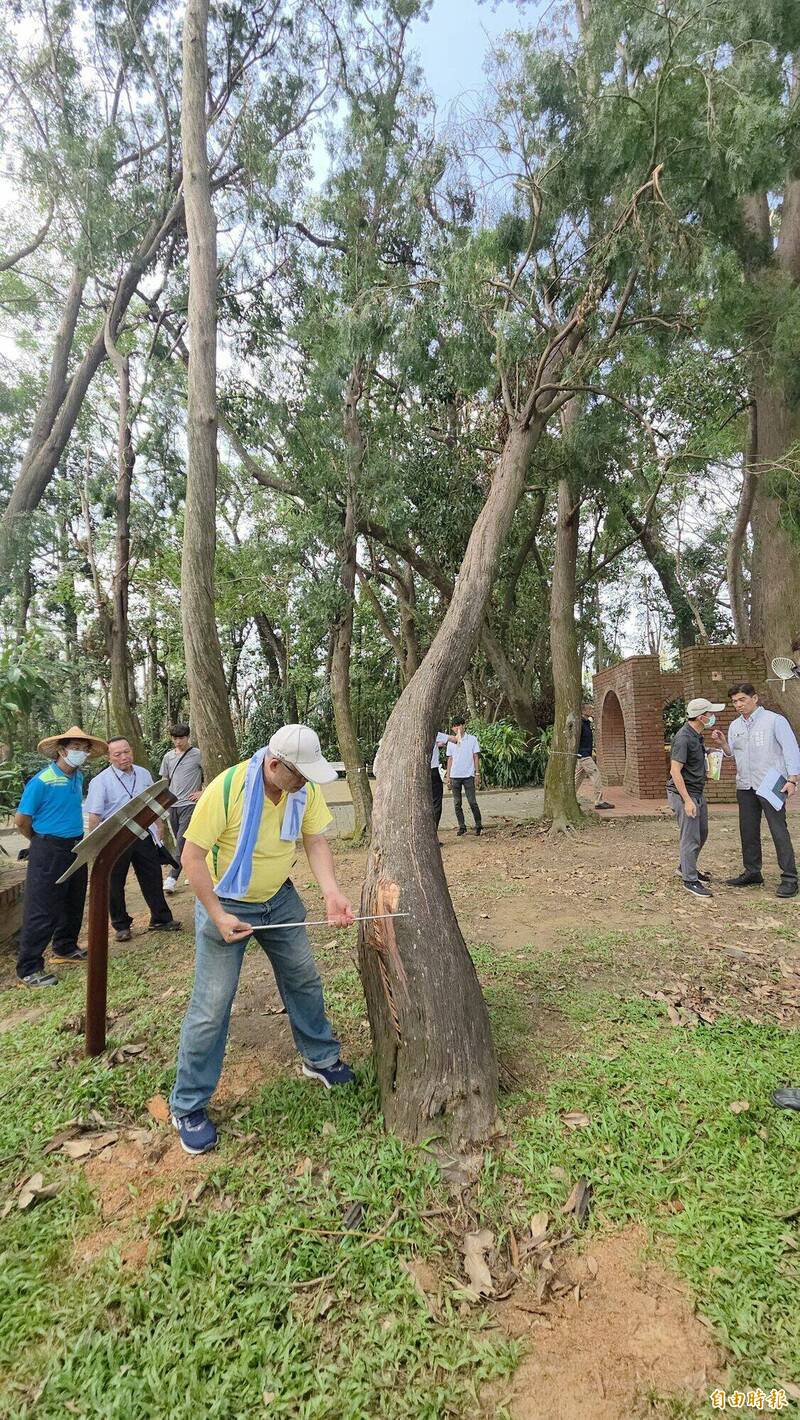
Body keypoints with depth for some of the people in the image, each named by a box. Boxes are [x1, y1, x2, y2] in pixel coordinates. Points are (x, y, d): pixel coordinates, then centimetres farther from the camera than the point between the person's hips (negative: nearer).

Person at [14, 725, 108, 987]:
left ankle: (65, 948, 37)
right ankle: (28, 970, 7)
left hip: (76, 847, 8)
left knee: (73, 904, 18)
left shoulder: (78, 778, 6)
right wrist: (42, 841, 3)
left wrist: (77, 839, 17)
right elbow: (21, 819, -12)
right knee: (42, 910, -3)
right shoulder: (41, 781, -17)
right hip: (49, 852, -7)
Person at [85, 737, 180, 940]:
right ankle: (121, 926, 26)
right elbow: (94, 816, -12)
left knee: (152, 878, 9)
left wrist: (159, 830, 12)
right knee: (115, 885, 9)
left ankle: (160, 919, 22)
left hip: (144, 835, 4)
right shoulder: (101, 781, -11)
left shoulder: (144, 774, 5)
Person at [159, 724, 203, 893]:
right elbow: (164, 780, 18)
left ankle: (172, 878, -9)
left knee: (182, 841, -11)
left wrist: (203, 793, -8)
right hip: (173, 804, 6)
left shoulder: (197, 754, -5)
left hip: (189, 804, -6)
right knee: (182, 842, 11)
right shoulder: (168, 756, 10)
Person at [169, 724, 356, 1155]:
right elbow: (192, 857, -23)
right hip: (225, 904, -5)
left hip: (280, 898, 5)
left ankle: (321, 1059, 40)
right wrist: (218, 916, -24)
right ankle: (188, 1107, 20)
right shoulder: (226, 788, -30)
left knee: (305, 979, 17)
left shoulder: (306, 788, -15)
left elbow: (316, 841, -9)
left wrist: (331, 892, -24)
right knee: (211, 1006, 0)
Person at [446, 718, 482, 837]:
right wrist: (447, 776, 6)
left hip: (468, 775, -3)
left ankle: (478, 825, 8)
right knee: (457, 804, 5)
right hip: (455, 776, 3)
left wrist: (477, 774, -4)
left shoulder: (472, 739, 2)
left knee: (472, 802, -5)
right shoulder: (451, 742, 11)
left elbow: (476, 757, 2)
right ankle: (461, 826, 12)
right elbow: (450, 759, 12)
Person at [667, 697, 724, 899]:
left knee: (701, 833, 20)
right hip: (683, 794, -10)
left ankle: (686, 867, 36)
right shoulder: (683, 738, -21)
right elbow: (675, 771, -24)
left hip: (697, 792, 10)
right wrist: (687, 800, -25)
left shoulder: (697, 735, 9)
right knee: (691, 838, -4)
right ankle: (690, 881, 6)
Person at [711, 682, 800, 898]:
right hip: (745, 786, 6)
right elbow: (732, 754, 18)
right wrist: (722, 743, -2)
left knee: (779, 831, -5)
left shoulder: (775, 720, -5)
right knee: (748, 832, 10)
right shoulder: (735, 726, 12)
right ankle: (752, 872, 21)